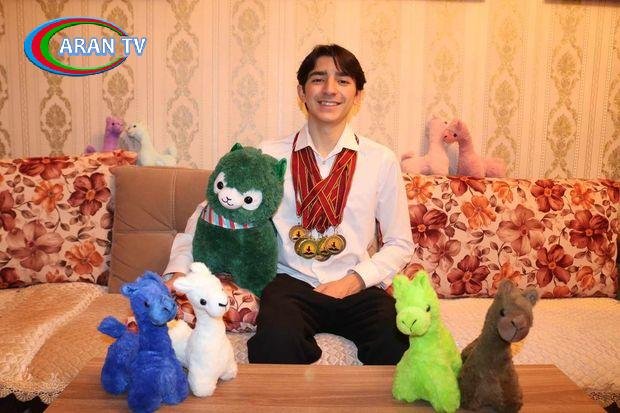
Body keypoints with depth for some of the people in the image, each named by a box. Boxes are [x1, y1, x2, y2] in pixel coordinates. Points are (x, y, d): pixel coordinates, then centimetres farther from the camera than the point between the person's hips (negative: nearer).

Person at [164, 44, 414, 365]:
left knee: (398, 345, -29)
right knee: (276, 343, -33)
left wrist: (356, 280, -6)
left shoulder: (381, 160, 6)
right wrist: (178, 270, -8)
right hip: (292, 282, 0)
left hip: (358, 288, 1)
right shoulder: (269, 155, 5)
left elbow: (399, 244, 11)